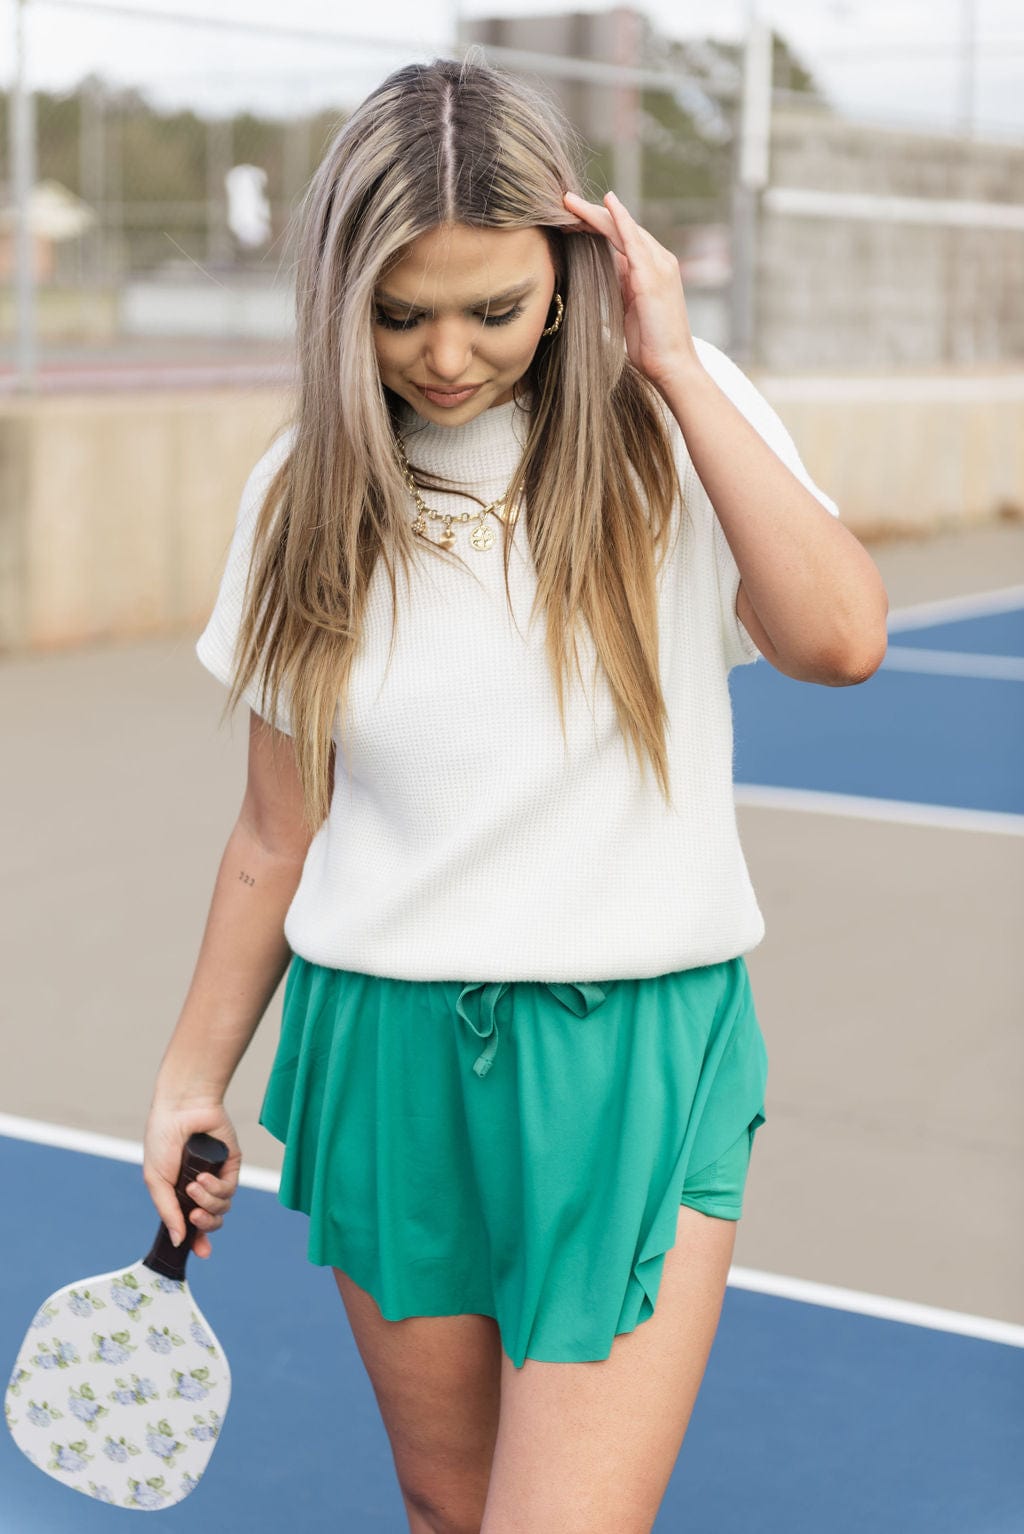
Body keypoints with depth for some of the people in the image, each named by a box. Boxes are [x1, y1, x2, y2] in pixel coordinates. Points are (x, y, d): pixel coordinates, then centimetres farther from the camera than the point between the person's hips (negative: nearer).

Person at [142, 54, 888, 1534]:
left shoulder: (676, 424, -4)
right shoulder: (308, 493, 2)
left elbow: (840, 637, -22)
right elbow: (279, 835, 9)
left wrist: (677, 371, -18)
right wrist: (193, 1074, 13)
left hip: (634, 1060, -2)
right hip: (383, 1055, 3)